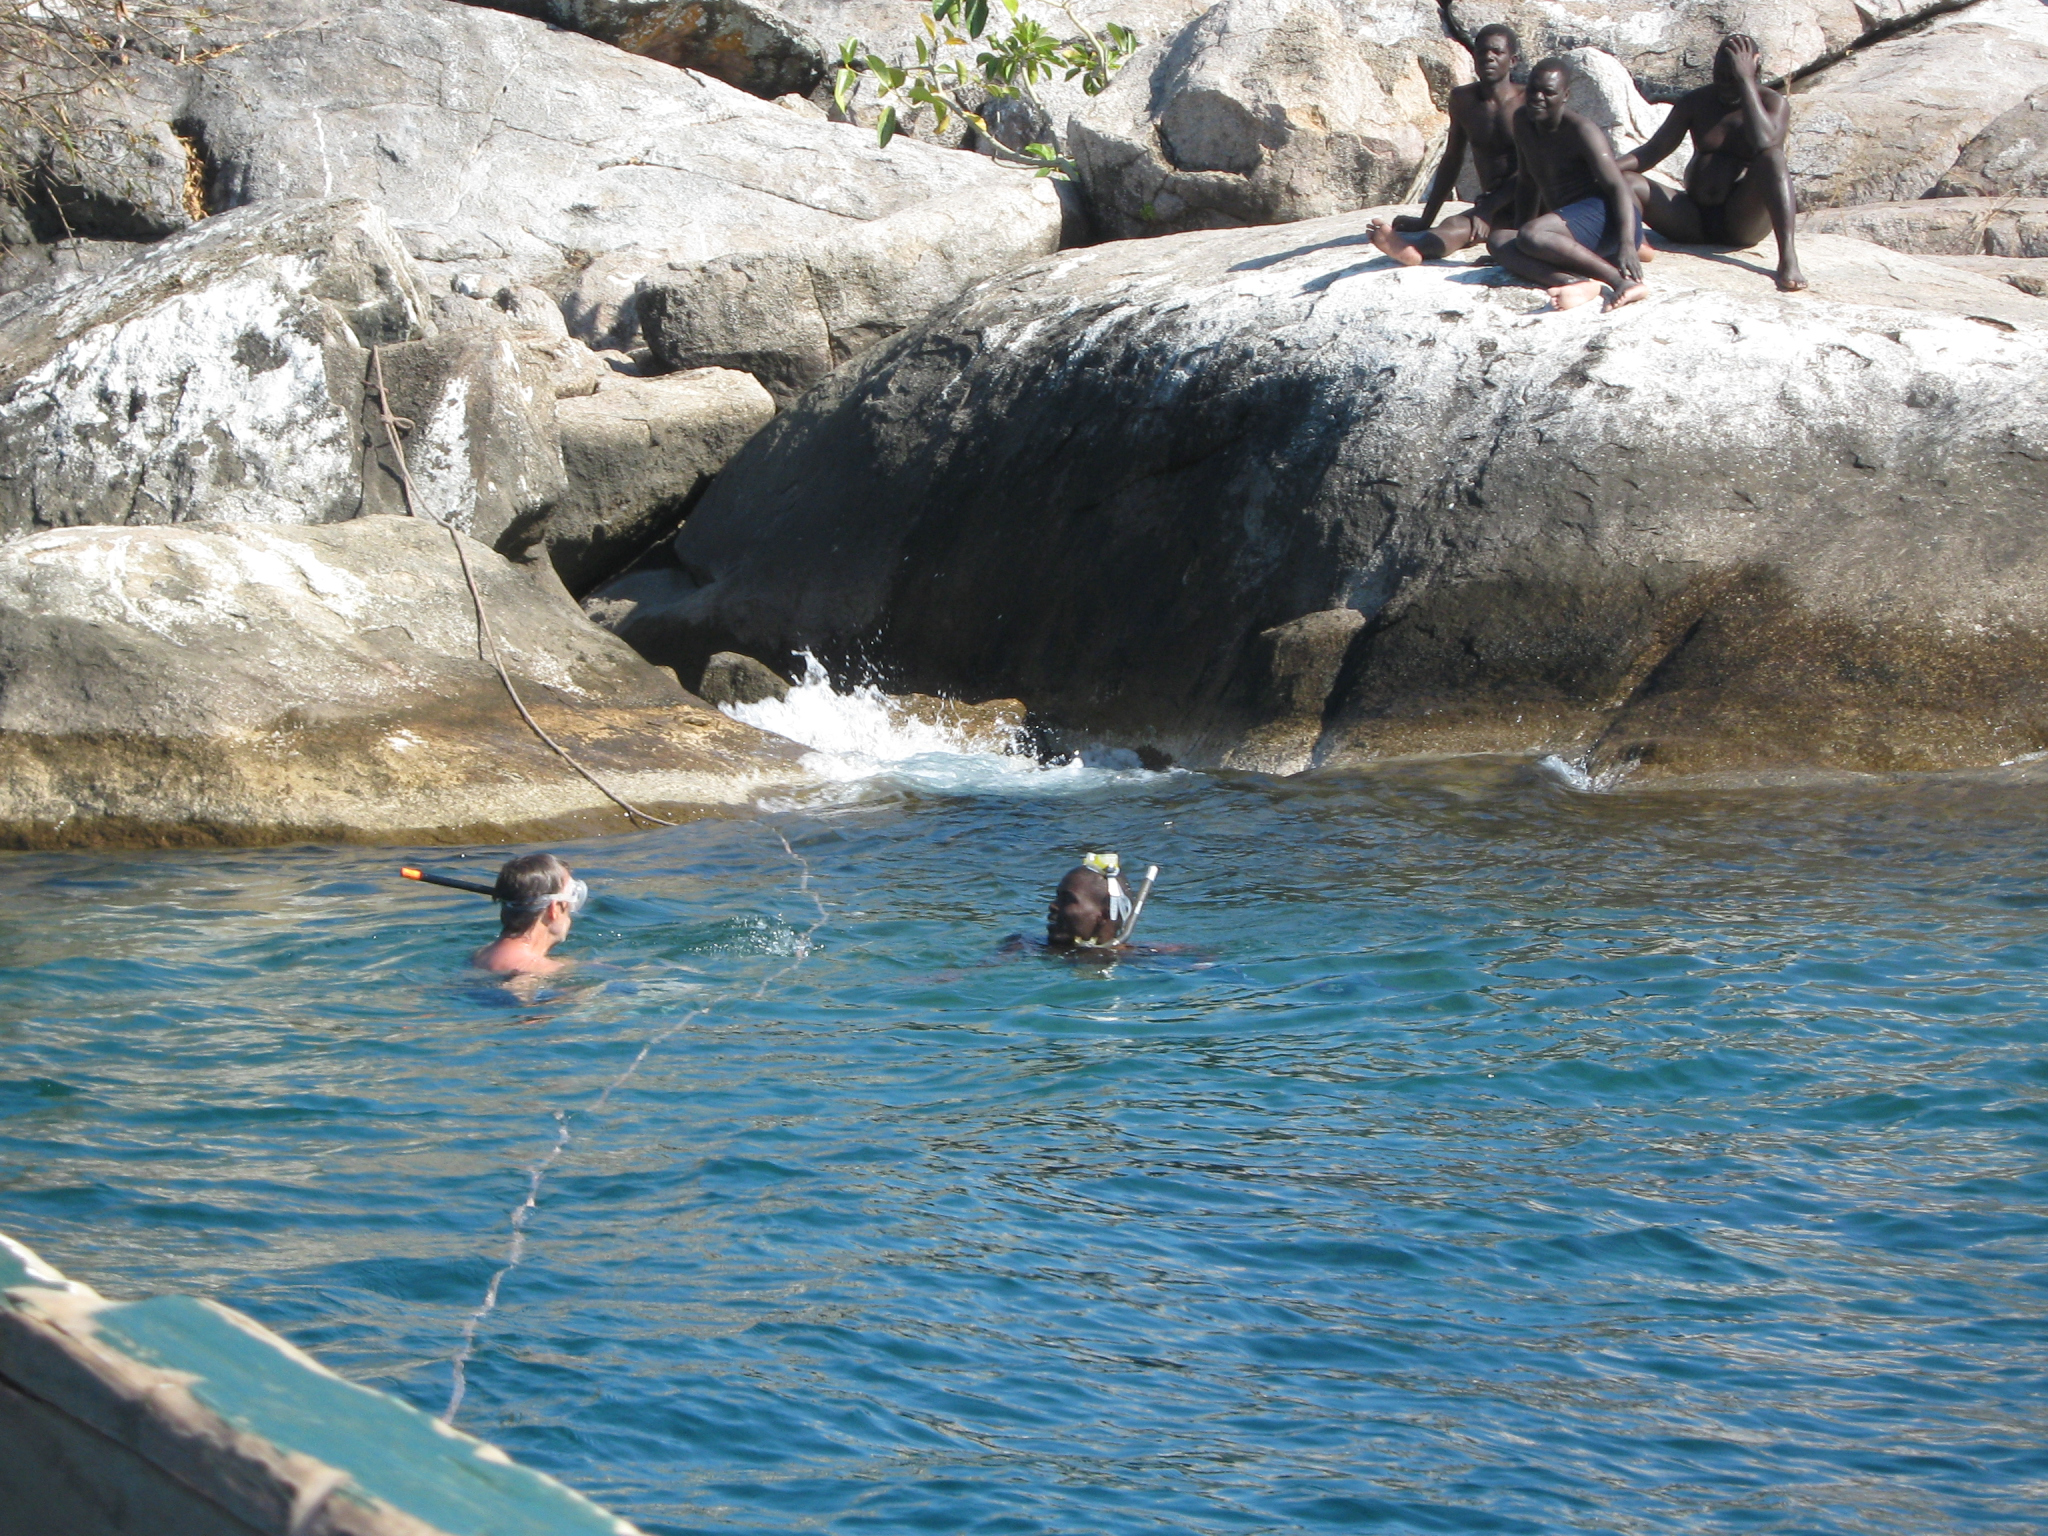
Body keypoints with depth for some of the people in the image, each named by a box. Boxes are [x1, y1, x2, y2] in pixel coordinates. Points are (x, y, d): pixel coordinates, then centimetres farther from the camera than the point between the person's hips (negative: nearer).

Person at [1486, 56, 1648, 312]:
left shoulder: (1582, 132, -10)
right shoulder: (1523, 121, 11)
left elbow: (1618, 187, -18)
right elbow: (1526, 182, 24)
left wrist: (1627, 244, -32)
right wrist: (1519, 228, 16)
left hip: (1608, 217, -8)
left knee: (1531, 235, -31)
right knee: (1498, 240, -12)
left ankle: (1623, 280, -38)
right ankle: (1575, 283, -38)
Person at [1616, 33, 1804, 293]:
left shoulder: (1774, 104, 0)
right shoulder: (1696, 102, 11)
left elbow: (1764, 143, -23)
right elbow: (1653, 151, 5)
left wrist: (1745, 81, -20)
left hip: (1743, 220, -4)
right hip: (1695, 220, 4)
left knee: (1771, 156, -31)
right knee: (1627, 182, -17)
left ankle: (1787, 257, -43)